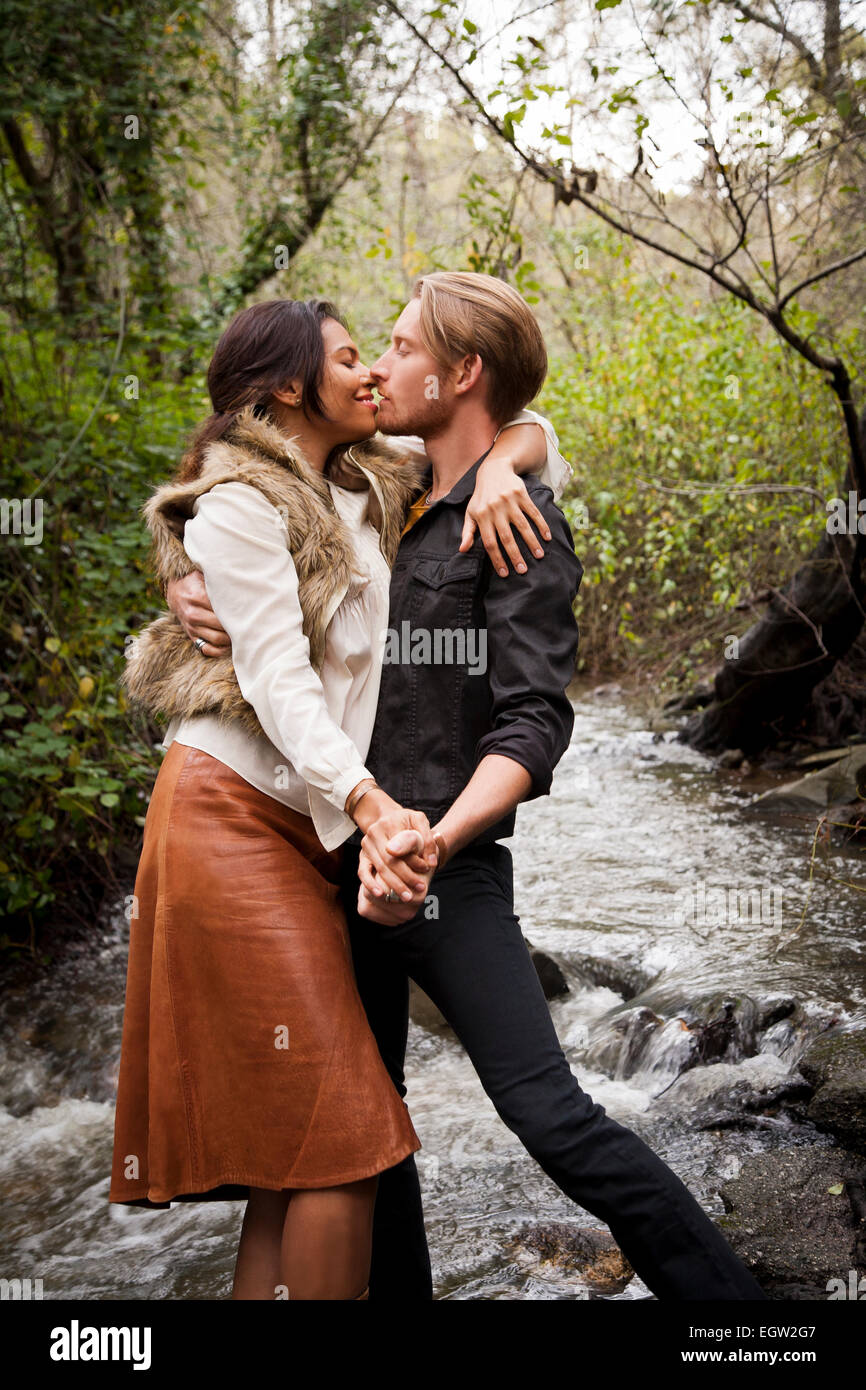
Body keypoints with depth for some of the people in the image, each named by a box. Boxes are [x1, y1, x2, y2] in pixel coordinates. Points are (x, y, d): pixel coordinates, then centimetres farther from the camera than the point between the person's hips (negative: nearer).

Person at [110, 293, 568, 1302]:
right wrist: (369, 804, -28)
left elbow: (523, 429, 22)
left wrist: (499, 467, -3)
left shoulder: (372, 489, 16)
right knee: (341, 1134, -11)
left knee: (295, 1145, 8)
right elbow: (277, 679, -15)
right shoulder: (241, 503, -5)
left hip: (308, 829, 8)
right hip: (232, 814, -8)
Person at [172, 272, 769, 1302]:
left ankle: (725, 1294, 3)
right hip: (348, 853, 8)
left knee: (547, 1112, -11)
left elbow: (532, 723, -16)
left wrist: (435, 843, -31)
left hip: (445, 868, -8)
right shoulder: (397, 502, 14)